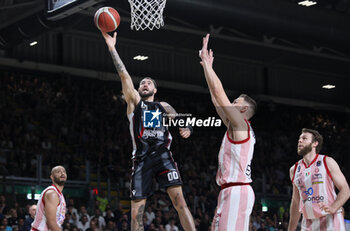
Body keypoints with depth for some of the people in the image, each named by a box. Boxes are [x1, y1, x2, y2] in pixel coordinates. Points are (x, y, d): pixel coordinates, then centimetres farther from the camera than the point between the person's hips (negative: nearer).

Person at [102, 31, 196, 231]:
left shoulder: (164, 107, 22)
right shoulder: (135, 101, 16)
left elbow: (180, 122, 19)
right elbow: (124, 75, 7)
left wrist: (186, 129, -6)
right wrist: (112, 49, -1)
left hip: (163, 154, 0)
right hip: (141, 158, 0)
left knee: (179, 201, -16)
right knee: (136, 213, -1)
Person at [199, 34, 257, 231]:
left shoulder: (241, 124, -6)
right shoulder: (236, 127, 19)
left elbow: (218, 91, -9)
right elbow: (217, 98, 24)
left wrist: (206, 61, -3)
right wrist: (207, 67, 26)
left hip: (237, 191, -10)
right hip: (231, 191, 10)